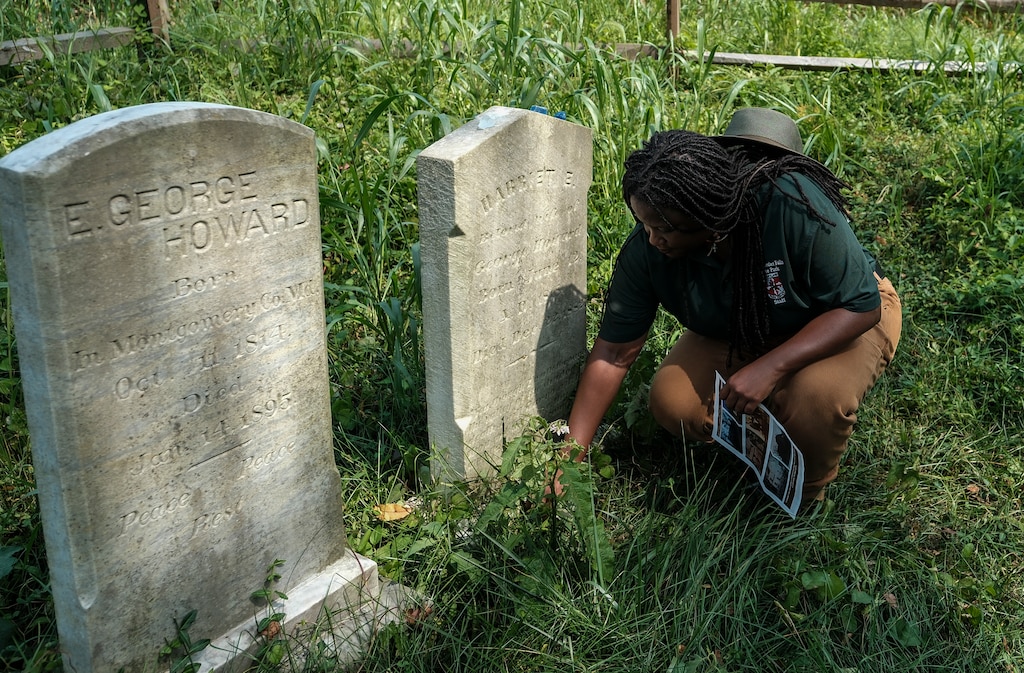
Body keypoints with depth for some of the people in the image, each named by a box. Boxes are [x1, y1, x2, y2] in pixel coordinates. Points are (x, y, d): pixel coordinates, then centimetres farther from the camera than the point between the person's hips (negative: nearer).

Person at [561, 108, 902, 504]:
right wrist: (570, 456, -21)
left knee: (817, 396, -35)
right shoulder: (647, 247, -25)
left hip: (844, 319, -3)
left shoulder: (793, 204, -37)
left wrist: (771, 367, -39)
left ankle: (806, 499, -3)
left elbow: (860, 305, -28)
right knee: (671, 401, -22)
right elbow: (614, 350, -17)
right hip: (736, 336, 4)